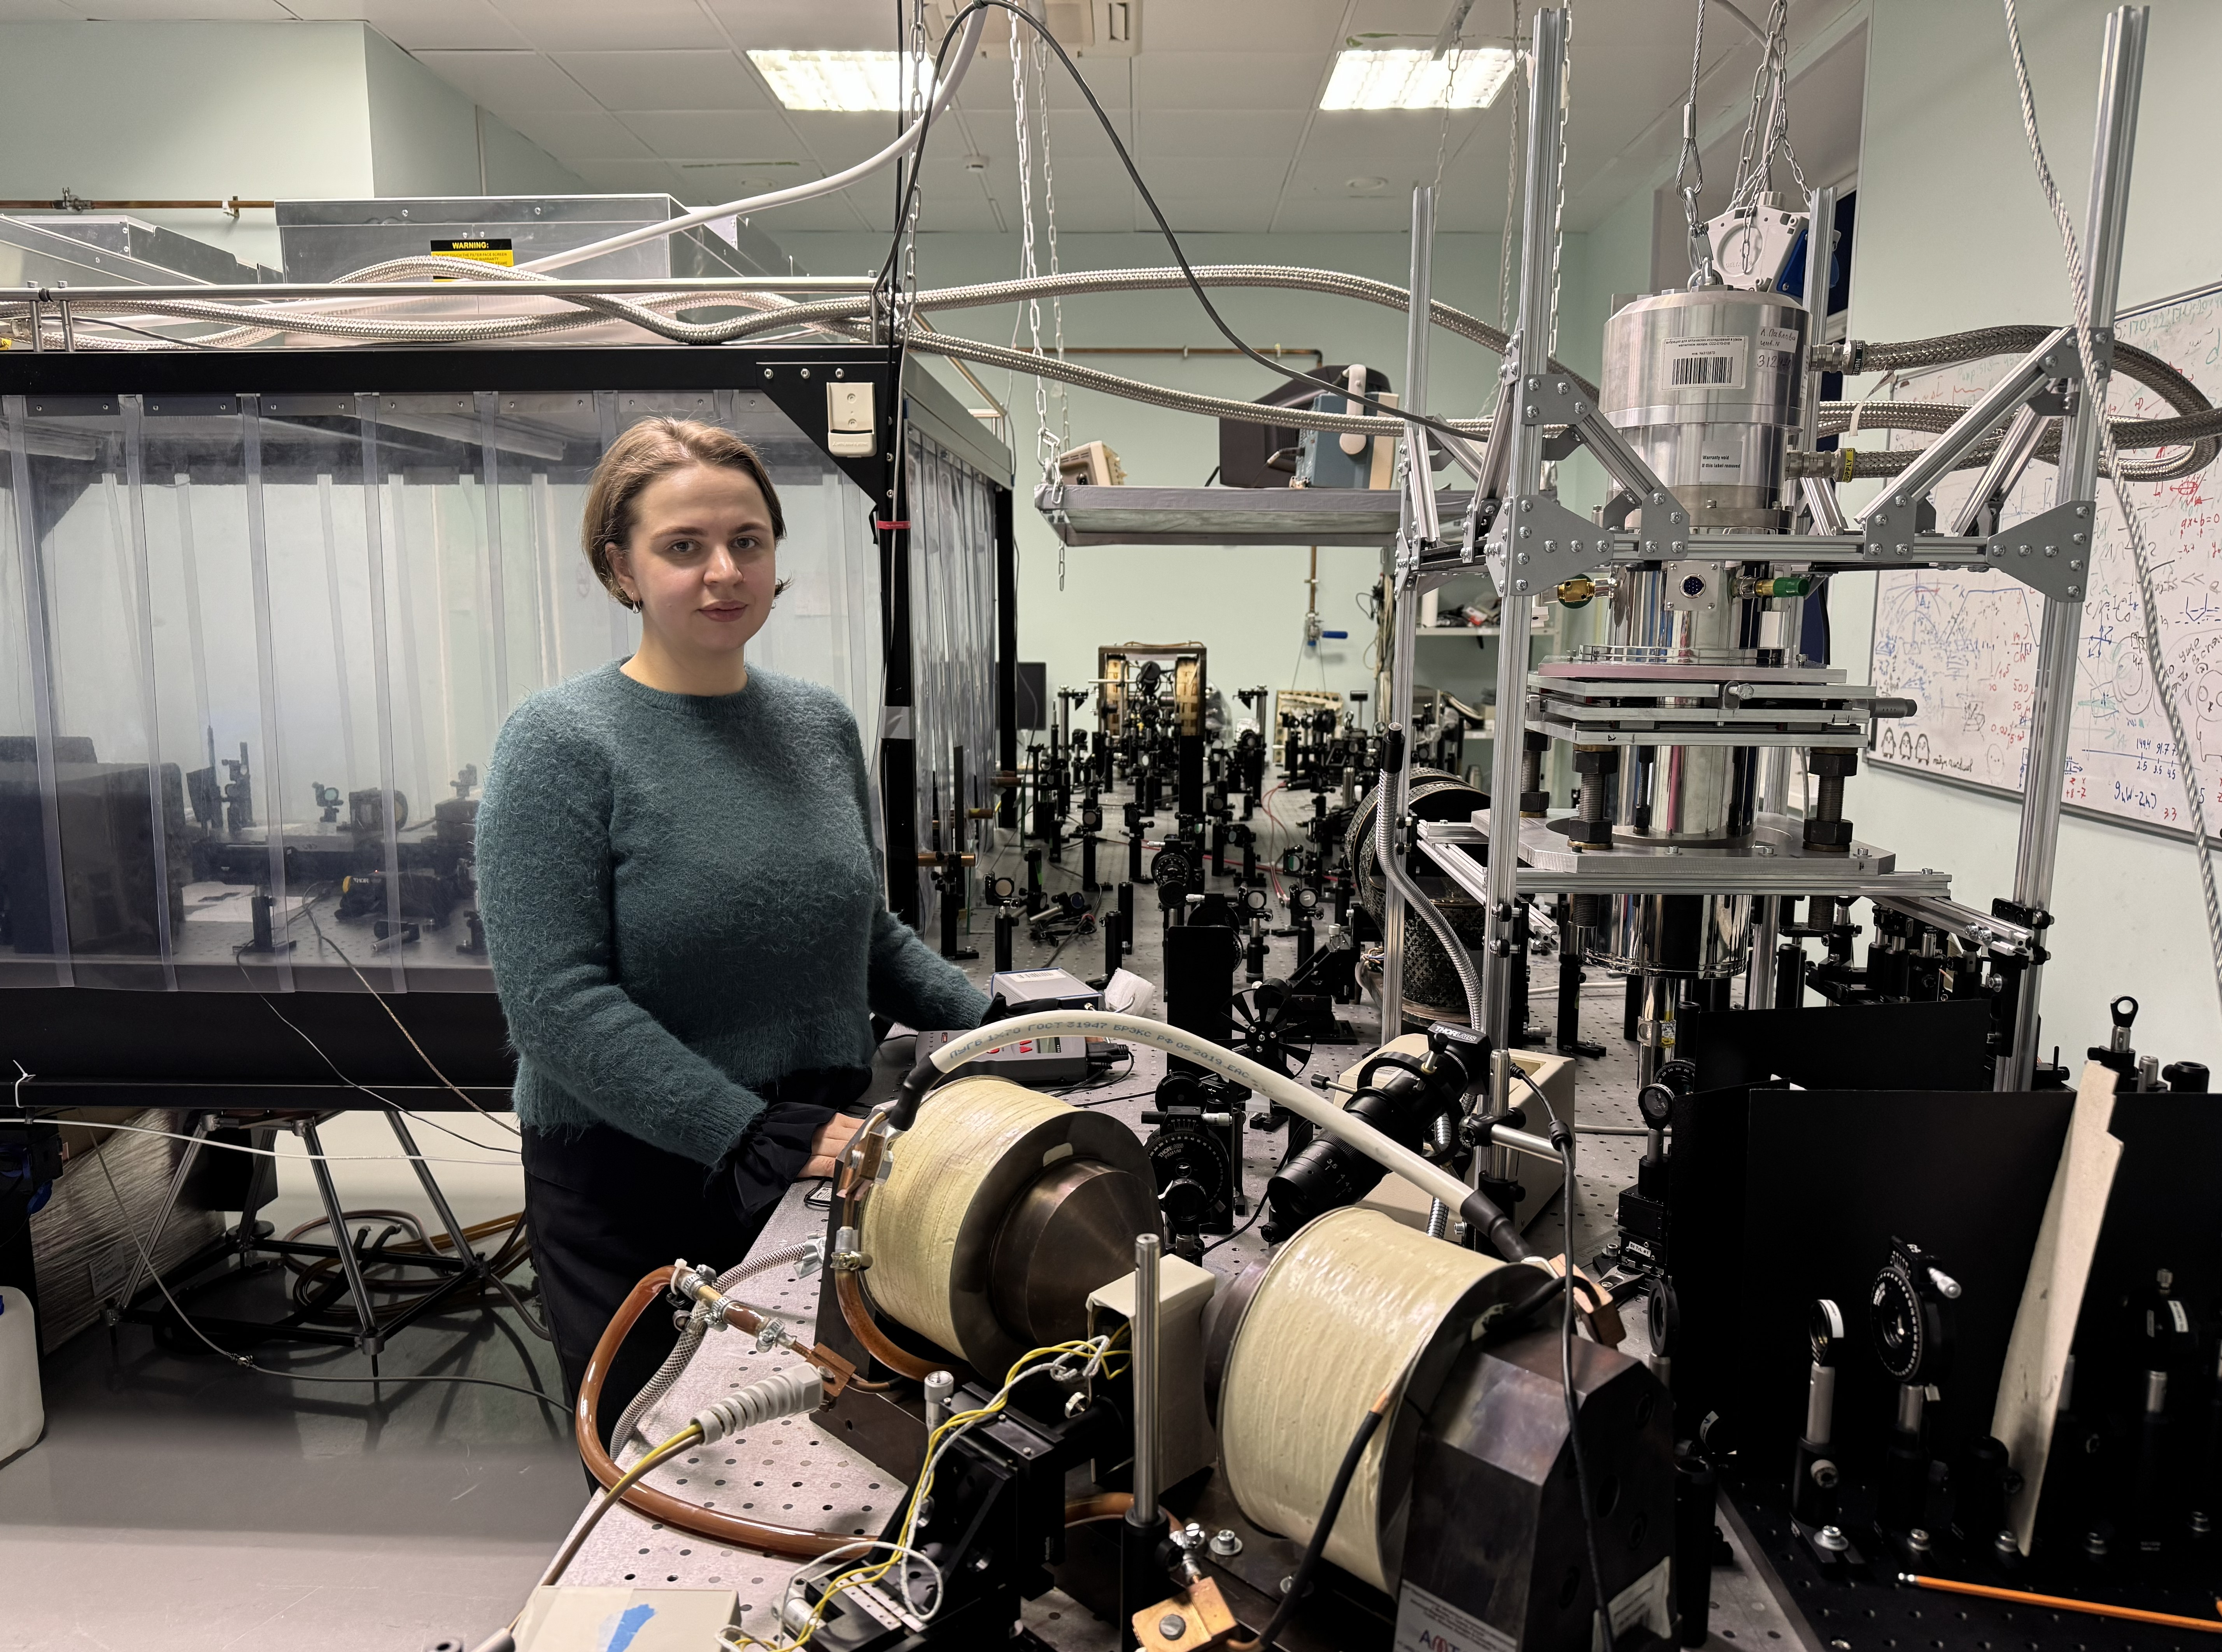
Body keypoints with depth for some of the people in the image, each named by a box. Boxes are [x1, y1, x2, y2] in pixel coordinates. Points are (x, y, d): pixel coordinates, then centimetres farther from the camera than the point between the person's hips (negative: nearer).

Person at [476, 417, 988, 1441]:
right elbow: (555, 1003, -19)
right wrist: (761, 1136, -24)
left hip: (823, 1167, 5)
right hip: (632, 1192, -4)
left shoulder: (821, 724, 5)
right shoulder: (561, 743, -12)